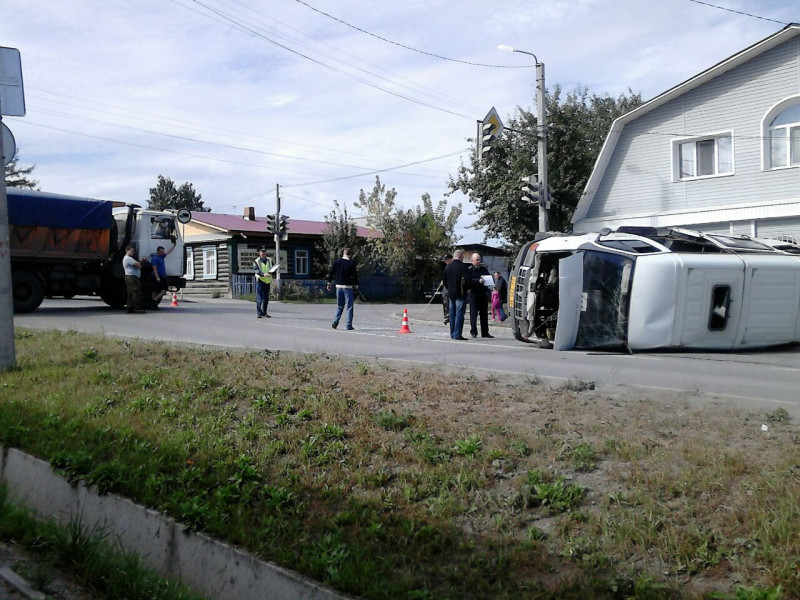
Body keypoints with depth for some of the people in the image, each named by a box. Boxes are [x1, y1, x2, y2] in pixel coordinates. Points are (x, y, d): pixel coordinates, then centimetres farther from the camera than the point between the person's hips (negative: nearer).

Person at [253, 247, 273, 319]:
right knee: (259, 298, -9)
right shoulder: (256, 261, -2)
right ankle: (259, 313, -6)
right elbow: (256, 270, -16)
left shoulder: (269, 260, 12)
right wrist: (263, 274, -33)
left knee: (266, 299, 10)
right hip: (260, 281, -5)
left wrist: (270, 273, -15)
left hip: (267, 281, 5)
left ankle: (264, 312, 20)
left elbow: (273, 268, 8)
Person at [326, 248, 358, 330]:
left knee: (339, 306, 16)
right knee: (349, 307, 2)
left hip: (338, 286, 4)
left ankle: (335, 322, 4)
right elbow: (355, 275, -7)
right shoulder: (351, 264, -7)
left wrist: (329, 283, 11)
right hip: (348, 287, -4)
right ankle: (349, 325, -1)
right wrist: (356, 285, 4)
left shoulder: (336, 262, 2)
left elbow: (330, 272, 2)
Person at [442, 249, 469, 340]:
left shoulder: (447, 267, 8)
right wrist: (467, 288, 1)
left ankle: (452, 334, 17)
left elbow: (444, 281, 12)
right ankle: (458, 334, -10)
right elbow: (466, 280, -17)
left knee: (452, 314, 13)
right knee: (459, 314, -5)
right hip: (460, 294, -6)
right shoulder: (462, 266, -10)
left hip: (450, 294, 6)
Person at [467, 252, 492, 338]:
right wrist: (478, 281, -28)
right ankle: (473, 332, 2)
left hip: (483, 293, 5)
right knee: (473, 313, -5)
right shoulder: (469, 270, 0)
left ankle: (485, 332, 11)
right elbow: (469, 280, -14)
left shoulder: (484, 269, 18)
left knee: (484, 313, 6)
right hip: (473, 293, -5)